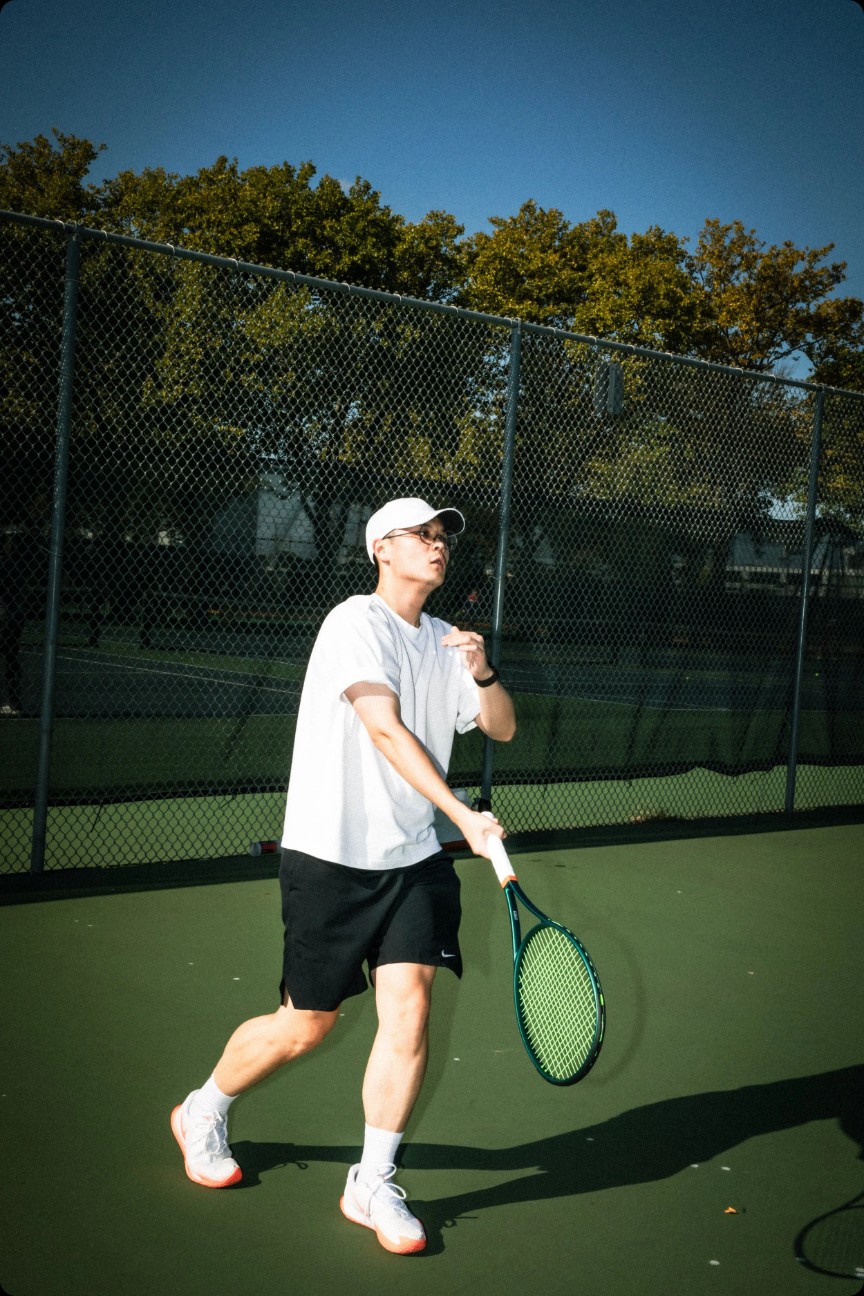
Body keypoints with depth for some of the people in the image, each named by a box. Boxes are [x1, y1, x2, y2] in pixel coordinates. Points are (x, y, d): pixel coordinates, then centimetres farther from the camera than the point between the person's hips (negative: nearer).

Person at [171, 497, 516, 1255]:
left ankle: (373, 1185, 9)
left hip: (413, 857, 6)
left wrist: (482, 672, -7)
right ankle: (203, 1113, 34)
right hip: (331, 855, -5)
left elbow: (502, 728, 15)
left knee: (410, 1007, -7)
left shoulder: (444, 642, 11)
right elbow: (387, 731, -22)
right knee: (306, 1026, 6)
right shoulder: (356, 622, -11)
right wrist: (464, 815, -28)